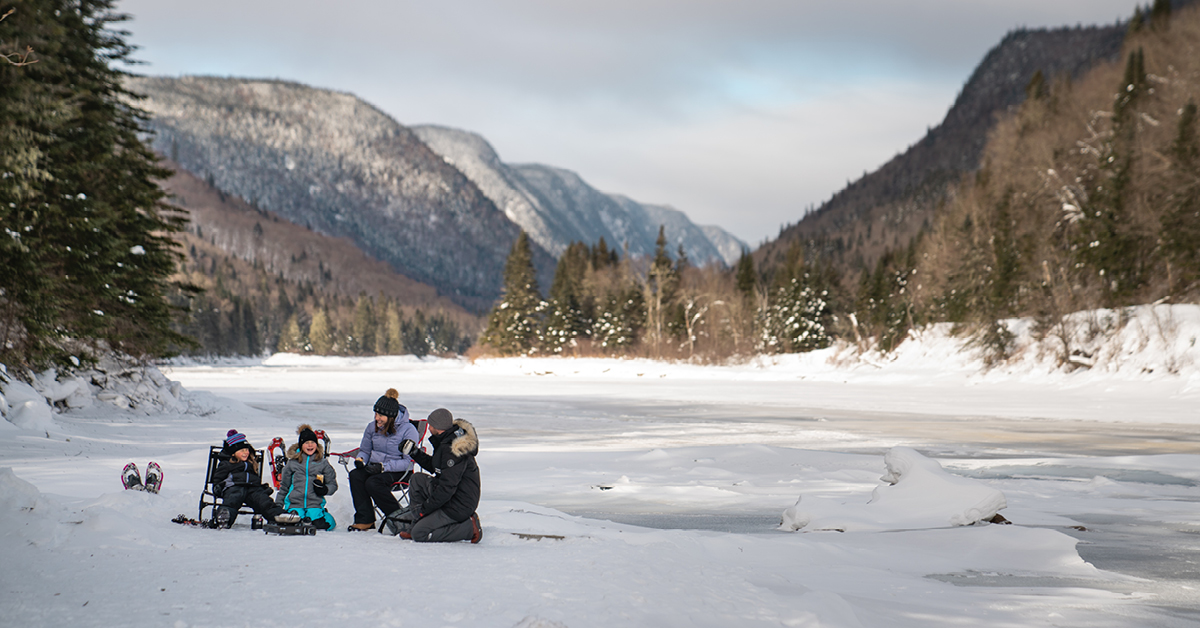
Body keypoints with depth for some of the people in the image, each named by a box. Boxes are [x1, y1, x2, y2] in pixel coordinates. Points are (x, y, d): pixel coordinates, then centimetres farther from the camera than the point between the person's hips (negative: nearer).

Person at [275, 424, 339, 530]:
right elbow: (283, 486, 20)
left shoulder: (323, 463, 10)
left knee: (321, 524, -27)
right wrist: (278, 505, 14)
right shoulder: (292, 463, 11)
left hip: (315, 504, 0)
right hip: (294, 504, 0)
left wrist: (324, 489, -9)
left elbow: (333, 484, 13)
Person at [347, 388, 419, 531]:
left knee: (372, 483, -33)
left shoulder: (408, 430, -13)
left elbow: (408, 462, -16)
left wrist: (383, 467, -26)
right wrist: (360, 459, -5)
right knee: (355, 476, -25)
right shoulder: (373, 427, 6)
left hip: (398, 471, -6)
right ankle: (365, 520, -20)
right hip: (374, 467, 6)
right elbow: (364, 450, 20)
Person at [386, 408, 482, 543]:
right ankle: (416, 523, 12)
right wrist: (415, 453, 9)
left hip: (458, 506, -10)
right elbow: (435, 467, 21)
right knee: (418, 480, 14)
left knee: (419, 534, -11)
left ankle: (469, 528, -7)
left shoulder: (453, 450, -26)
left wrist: (424, 508, -20)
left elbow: (447, 488, -27)